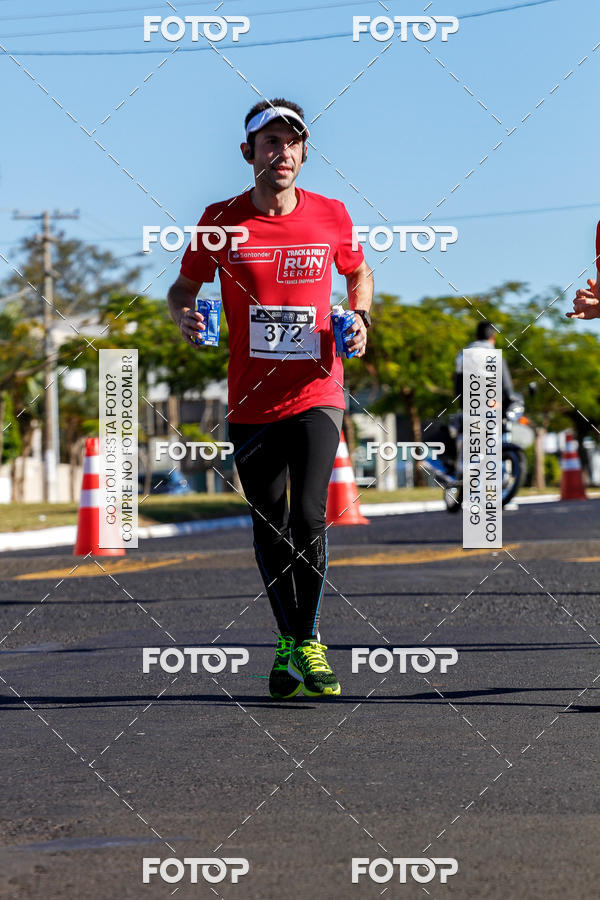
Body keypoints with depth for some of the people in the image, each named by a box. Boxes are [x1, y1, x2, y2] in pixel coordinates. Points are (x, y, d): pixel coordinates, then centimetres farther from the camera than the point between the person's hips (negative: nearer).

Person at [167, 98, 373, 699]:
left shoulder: (331, 216, 0)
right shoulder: (221, 221, -1)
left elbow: (358, 274, 19)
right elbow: (185, 286, 11)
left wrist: (359, 320, 0)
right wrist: (184, 316, -11)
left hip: (315, 394, -1)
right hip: (250, 400, 1)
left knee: (308, 516, -14)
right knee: (269, 528, 8)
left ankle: (309, 641, 1)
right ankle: (287, 644, 23)